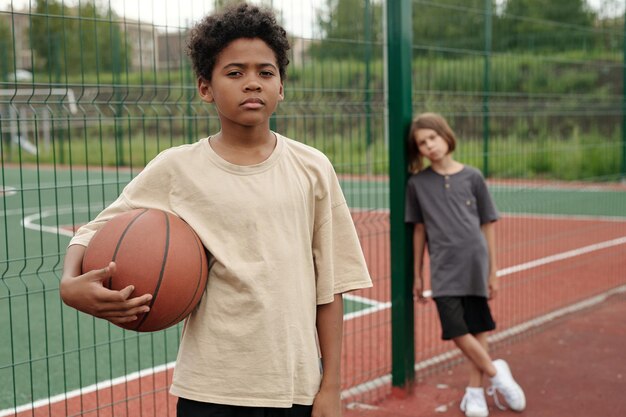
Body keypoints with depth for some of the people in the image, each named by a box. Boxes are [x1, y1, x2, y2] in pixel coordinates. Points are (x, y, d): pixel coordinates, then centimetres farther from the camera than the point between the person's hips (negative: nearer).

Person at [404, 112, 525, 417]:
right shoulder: (417, 183, 3)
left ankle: (475, 389, 22)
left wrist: (493, 271, 5)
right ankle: (495, 371, 15)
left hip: (475, 265, 0)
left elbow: (488, 225, 7)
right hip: (443, 268, 0)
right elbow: (419, 230, 9)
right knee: (455, 329, -8)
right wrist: (418, 275, 10)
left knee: (477, 329, 5)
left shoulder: (472, 177, 2)